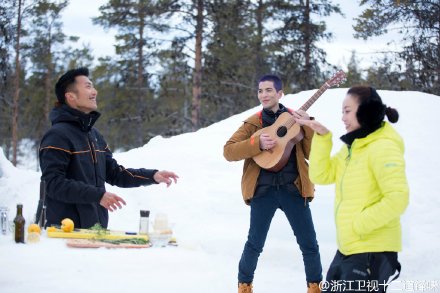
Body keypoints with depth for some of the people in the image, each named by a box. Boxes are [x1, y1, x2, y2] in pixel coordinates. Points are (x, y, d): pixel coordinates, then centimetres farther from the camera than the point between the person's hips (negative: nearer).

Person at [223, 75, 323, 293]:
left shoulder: (295, 119, 6)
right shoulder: (253, 123, 6)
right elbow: (228, 151, -4)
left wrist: (308, 127, -14)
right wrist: (257, 143, -18)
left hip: (293, 188, 1)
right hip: (263, 189, 0)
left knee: (309, 243, 2)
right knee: (255, 243, 1)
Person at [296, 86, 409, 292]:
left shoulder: (383, 148, -16)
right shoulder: (352, 147, 13)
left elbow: (397, 198, -24)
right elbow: (321, 175, 9)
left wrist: (358, 225, -21)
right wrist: (322, 137, -1)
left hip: (373, 250, -10)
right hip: (348, 247, 10)